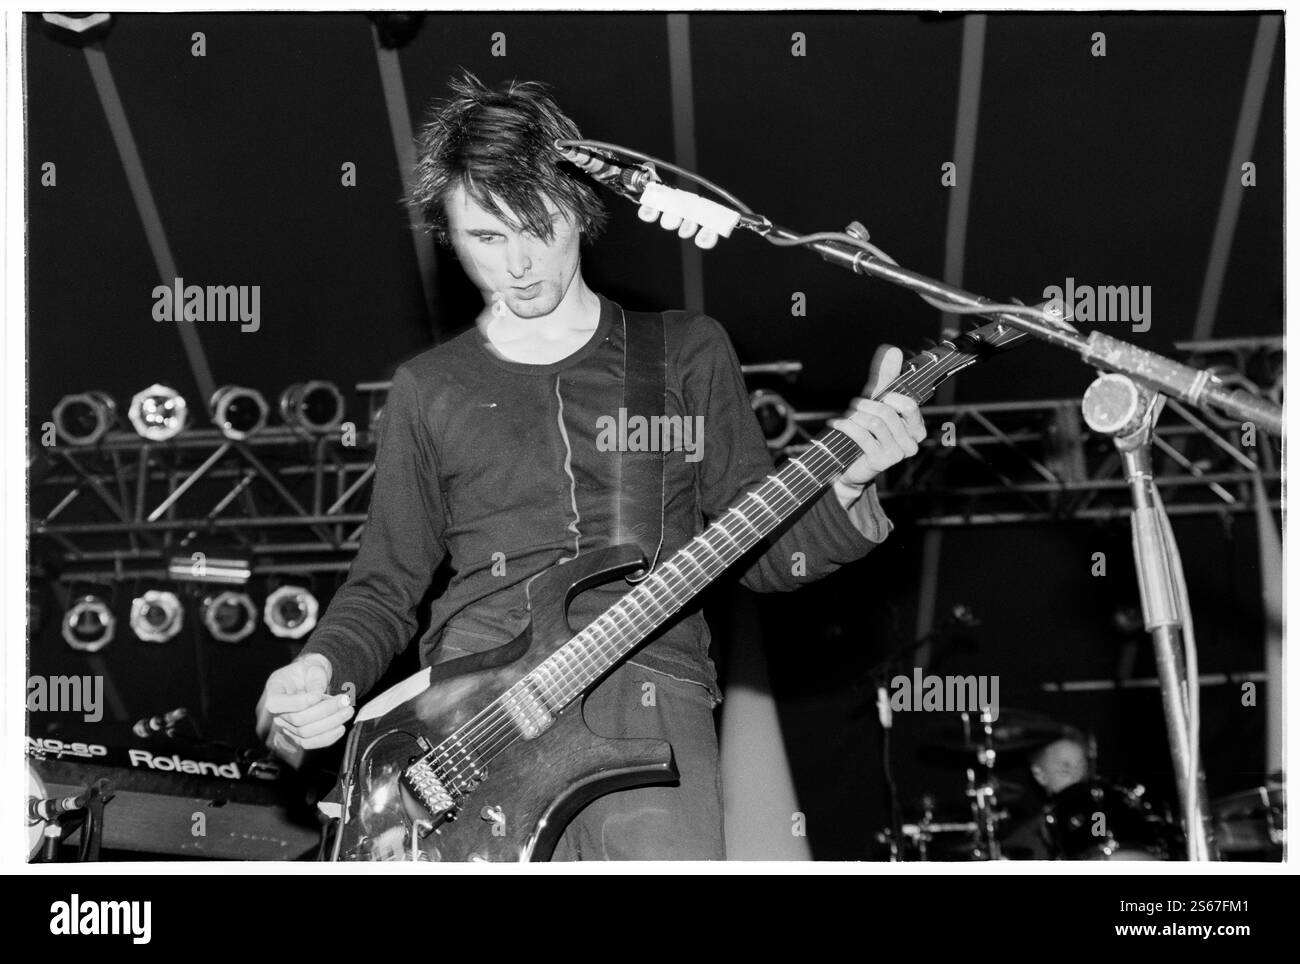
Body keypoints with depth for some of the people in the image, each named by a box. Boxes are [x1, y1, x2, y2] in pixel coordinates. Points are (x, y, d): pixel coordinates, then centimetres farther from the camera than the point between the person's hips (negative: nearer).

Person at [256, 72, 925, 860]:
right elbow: (387, 585, 20)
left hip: (651, 688, -1)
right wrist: (321, 670, 0)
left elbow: (762, 551, 14)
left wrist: (845, 494, -6)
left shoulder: (689, 351, 15)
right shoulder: (428, 390, 18)